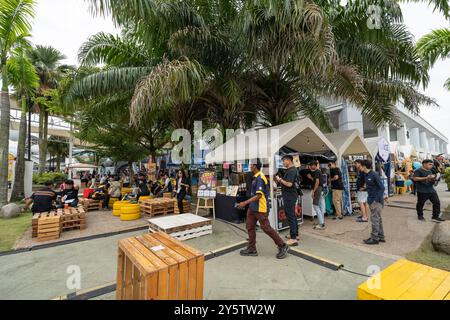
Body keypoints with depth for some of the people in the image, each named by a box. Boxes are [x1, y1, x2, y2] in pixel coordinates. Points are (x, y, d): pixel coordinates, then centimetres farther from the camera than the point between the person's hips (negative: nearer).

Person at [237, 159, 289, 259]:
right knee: (250, 227, 12)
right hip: (253, 208, 10)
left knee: (266, 228, 0)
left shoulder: (260, 178, -21)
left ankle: (283, 246, 17)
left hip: (260, 209, -10)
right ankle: (252, 249, 24)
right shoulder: (255, 177, 9)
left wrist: (245, 203, -26)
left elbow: (258, 195, -26)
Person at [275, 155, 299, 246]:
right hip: (290, 196, 11)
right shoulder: (292, 170, 14)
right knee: (293, 215, 18)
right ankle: (295, 235, 29)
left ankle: (293, 239, 0)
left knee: (291, 216, -6)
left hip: (289, 196, -11)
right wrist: (280, 180, 8)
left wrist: (280, 179, -14)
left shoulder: (291, 171, -18)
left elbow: (289, 184, -26)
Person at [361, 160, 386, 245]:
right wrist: (369, 199, 10)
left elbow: (382, 187, -18)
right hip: (371, 200, 9)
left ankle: (374, 238, 5)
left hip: (376, 201, -9)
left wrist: (377, 199, -18)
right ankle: (381, 237, 28)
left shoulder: (374, 175, -16)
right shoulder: (366, 175, 9)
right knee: (378, 218, 16)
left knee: (374, 219, -4)